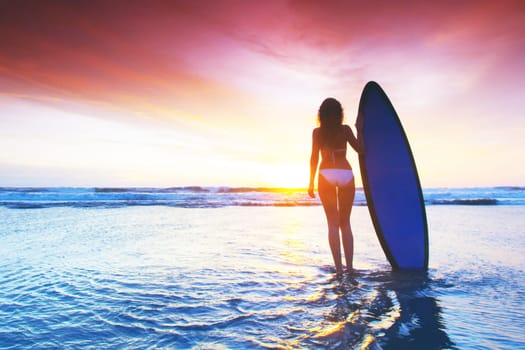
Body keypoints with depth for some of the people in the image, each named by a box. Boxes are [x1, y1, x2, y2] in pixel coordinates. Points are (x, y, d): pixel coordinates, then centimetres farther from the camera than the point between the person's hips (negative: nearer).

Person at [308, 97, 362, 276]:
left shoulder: (317, 132, 4)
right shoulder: (345, 129, 5)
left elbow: (314, 157, 1)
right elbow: (360, 149, 11)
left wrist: (311, 182, 7)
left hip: (326, 175, -1)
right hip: (346, 175, 1)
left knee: (333, 223, 3)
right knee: (345, 223, 12)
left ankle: (339, 268, -1)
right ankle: (349, 266, 10)